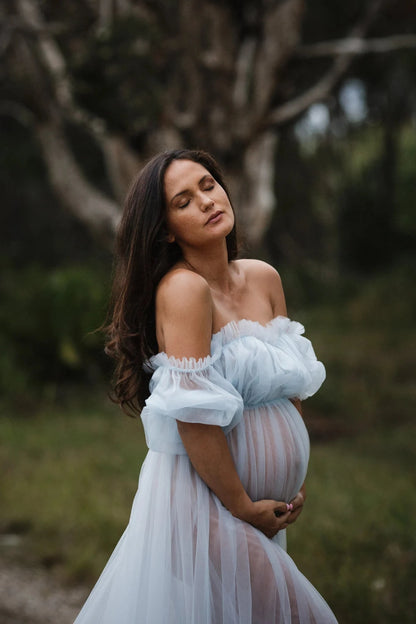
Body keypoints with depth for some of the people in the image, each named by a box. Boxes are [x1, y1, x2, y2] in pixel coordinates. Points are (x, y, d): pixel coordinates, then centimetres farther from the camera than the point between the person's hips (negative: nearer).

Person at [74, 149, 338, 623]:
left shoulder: (264, 278, 4)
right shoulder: (183, 288, -18)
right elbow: (194, 416, -22)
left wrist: (294, 483, 5)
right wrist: (243, 507, -16)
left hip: (262, 509, 8)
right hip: (205, 502, -7)